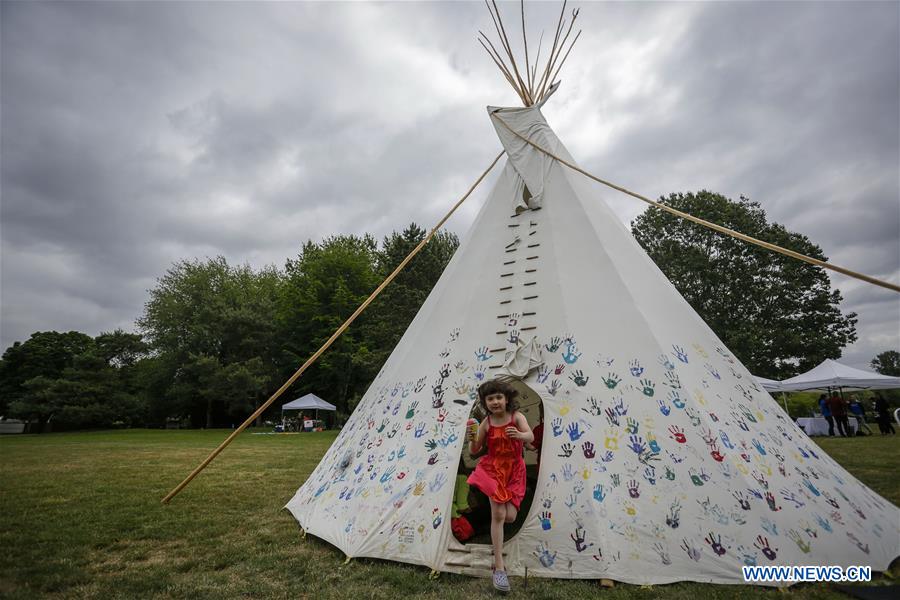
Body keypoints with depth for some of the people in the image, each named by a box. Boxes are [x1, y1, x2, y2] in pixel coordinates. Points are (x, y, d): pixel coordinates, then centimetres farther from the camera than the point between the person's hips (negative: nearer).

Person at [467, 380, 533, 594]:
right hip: (493, 469, -1)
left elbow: (530, 436, -30)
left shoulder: (517, 417, -12)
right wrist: (472, 439, -26)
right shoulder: (486, 423, -9)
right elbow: (474, 451, -2)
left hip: (514, 470, 1)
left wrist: (519, 436, -53)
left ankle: (495, 509, 36)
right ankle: (499, 567, -1)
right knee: (498, 515, -10)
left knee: (509, 516, -3)